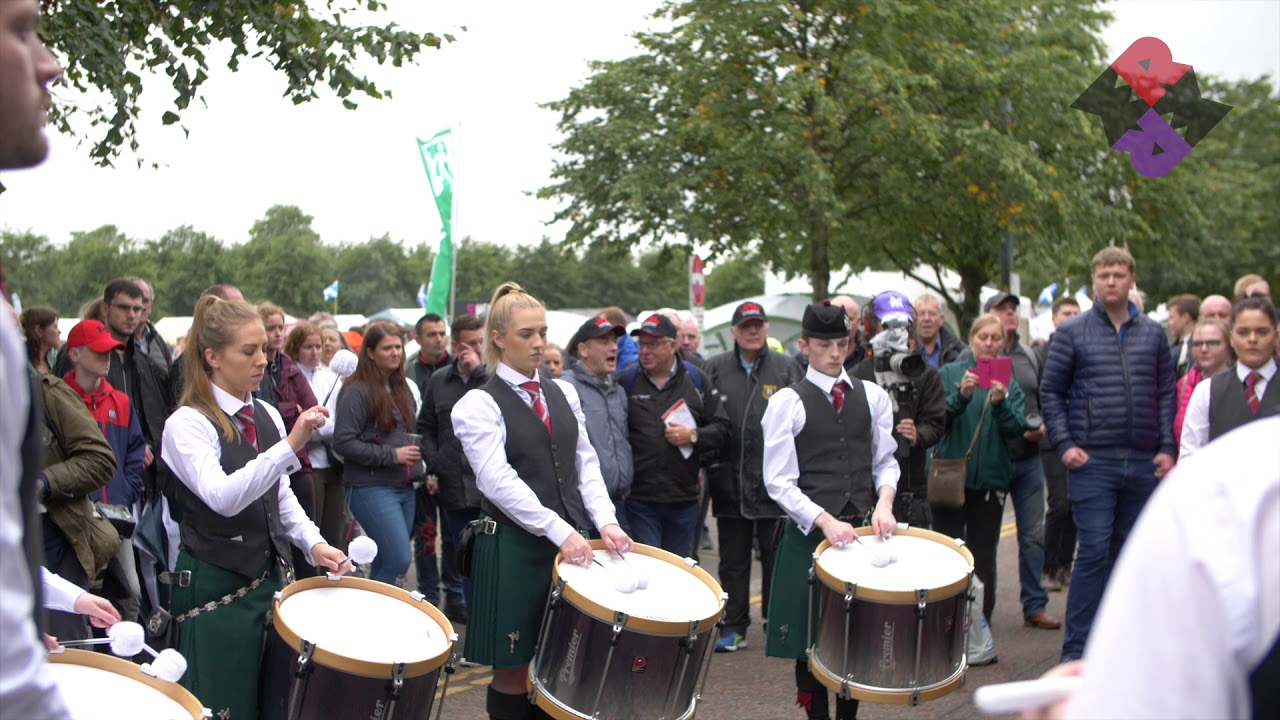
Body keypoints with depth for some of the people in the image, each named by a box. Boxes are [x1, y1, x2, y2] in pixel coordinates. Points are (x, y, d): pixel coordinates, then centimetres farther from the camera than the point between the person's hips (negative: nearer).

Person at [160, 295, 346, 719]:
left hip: (271, 577, 7)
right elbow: (223, 497, -30)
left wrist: (313, 543, 0)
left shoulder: (268, 417, 7)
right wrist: (290, 446, -39)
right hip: (216, 587, -7)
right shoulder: (187, 423, -14)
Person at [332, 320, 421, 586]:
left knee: (385, 562, 11)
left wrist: (420, 467, 12)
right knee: (399, 560, -14)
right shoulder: (357, 391, -11)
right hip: (372, 488, -8)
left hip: (404, 486, 8)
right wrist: (391, 455, -16)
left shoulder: (401, 387, 14)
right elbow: (343, 442, -16)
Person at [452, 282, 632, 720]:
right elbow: (498, 481, -16)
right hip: (515, 548, -5)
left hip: (570, 539, 5)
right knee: (513, 671, 2)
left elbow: (585, 462, 12)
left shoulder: (563, 393, 12)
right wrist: (560, 532, -23)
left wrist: (605, 521, -4)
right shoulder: (478, 404, -6)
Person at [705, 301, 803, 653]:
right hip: (730, 480, 1)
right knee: (733, 559, 9)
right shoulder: (715, 368, 6)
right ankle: (733, 627, 17)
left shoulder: (787, 368, 3)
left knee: (776, 556, 6)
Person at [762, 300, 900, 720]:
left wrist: (883, 503, -8)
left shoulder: (873, 397, 8)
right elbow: (778, 481, -8)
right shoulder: (787, 402, -4)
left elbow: (885, 462, 12)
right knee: (812, 637, 3)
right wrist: (825, 521, -19)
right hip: (810, 533, -3)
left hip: (861, 528, 3)